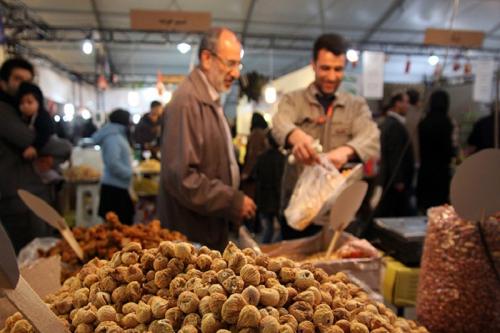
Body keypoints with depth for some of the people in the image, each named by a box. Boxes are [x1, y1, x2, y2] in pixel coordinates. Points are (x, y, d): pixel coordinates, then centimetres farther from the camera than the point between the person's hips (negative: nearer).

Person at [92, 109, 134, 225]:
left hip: (118, 186, 10)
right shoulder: (113, 137, -16)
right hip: (114, 187, -10)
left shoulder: (117, 136, 16)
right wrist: (131, 173, -17)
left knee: (126, 220, 15)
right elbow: (113, 164, -25)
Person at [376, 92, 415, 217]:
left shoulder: (387, 123, 13)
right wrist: (398, 180, -19)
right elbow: (395, 155, -21)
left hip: (386, 178, 10)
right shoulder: (396, 125, -17)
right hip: (395, 180, -10)